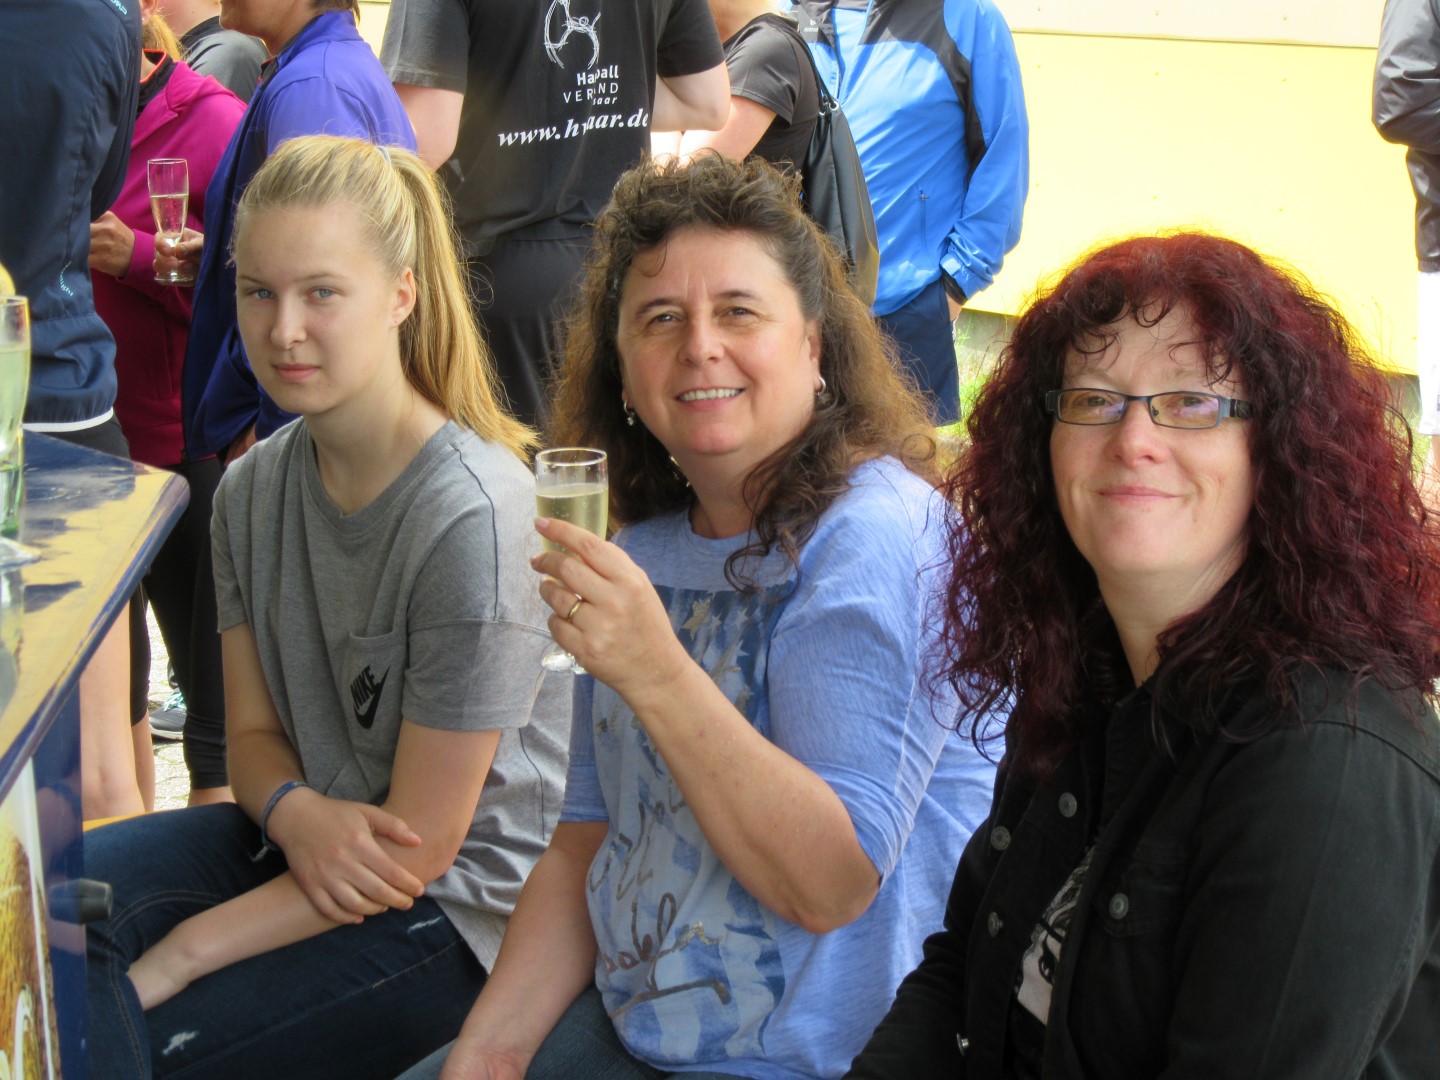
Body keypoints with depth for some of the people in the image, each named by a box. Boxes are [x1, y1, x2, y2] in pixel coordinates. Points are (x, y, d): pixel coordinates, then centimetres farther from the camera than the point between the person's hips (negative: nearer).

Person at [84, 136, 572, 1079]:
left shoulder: (474, 516, -22)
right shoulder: (253, 489, 1)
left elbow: (421, 842, -19)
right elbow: (254, 732, 8)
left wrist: (174, 958, -18)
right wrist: (299, 812, -17)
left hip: (456, 906, -6)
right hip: (301, 841, 6)